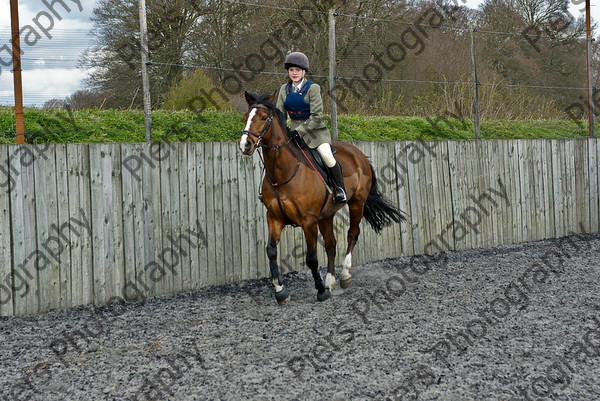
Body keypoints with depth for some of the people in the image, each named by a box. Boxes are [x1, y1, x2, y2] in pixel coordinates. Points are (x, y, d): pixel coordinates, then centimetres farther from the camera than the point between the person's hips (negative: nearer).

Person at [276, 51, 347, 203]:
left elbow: (316, 116, -16)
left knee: (326, 155, -23)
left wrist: (299, 131, -23)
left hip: (315, 129, -5)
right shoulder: (284, 89, 4)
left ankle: (340, 187, -4)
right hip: (295, 129, 5)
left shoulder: (313, 88, -12)